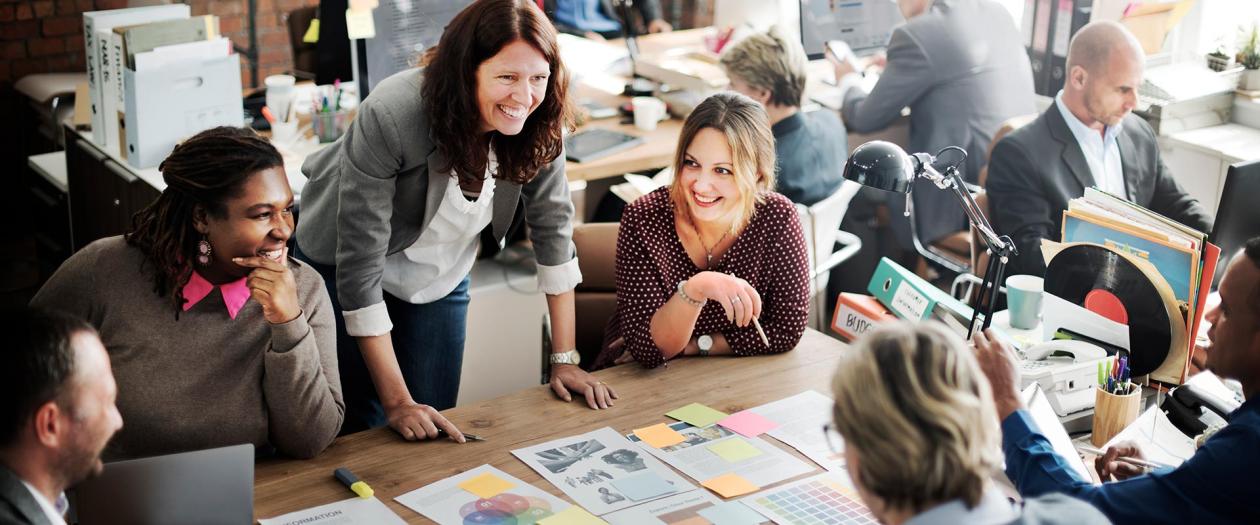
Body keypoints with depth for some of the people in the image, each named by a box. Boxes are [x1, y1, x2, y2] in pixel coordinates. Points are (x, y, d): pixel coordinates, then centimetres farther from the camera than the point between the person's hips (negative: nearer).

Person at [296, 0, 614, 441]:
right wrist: (398, 401, -31)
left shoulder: (538, 124, -22)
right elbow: (359, 264, -32)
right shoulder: (392, 117, -35)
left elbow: (553, 227, -9)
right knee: (362, 425, 3)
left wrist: (565, 360, -11)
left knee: (435, 431, 4)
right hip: (342, 271, -4)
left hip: (440, 279, 4)